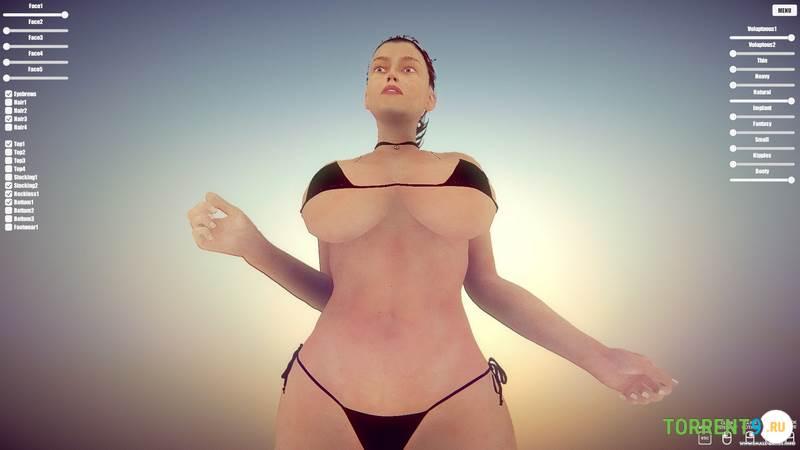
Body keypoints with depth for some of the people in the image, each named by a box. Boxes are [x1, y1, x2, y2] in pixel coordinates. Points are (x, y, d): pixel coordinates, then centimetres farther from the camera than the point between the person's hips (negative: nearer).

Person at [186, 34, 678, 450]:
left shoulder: (467, 173, 8)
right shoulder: (329, 178, 10)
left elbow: (486, 285, 12)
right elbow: (333, 292, 12)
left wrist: (595, 355, 8)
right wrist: (253, 247, 0)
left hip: (458, 402, 0)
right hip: (325, 400, 1)